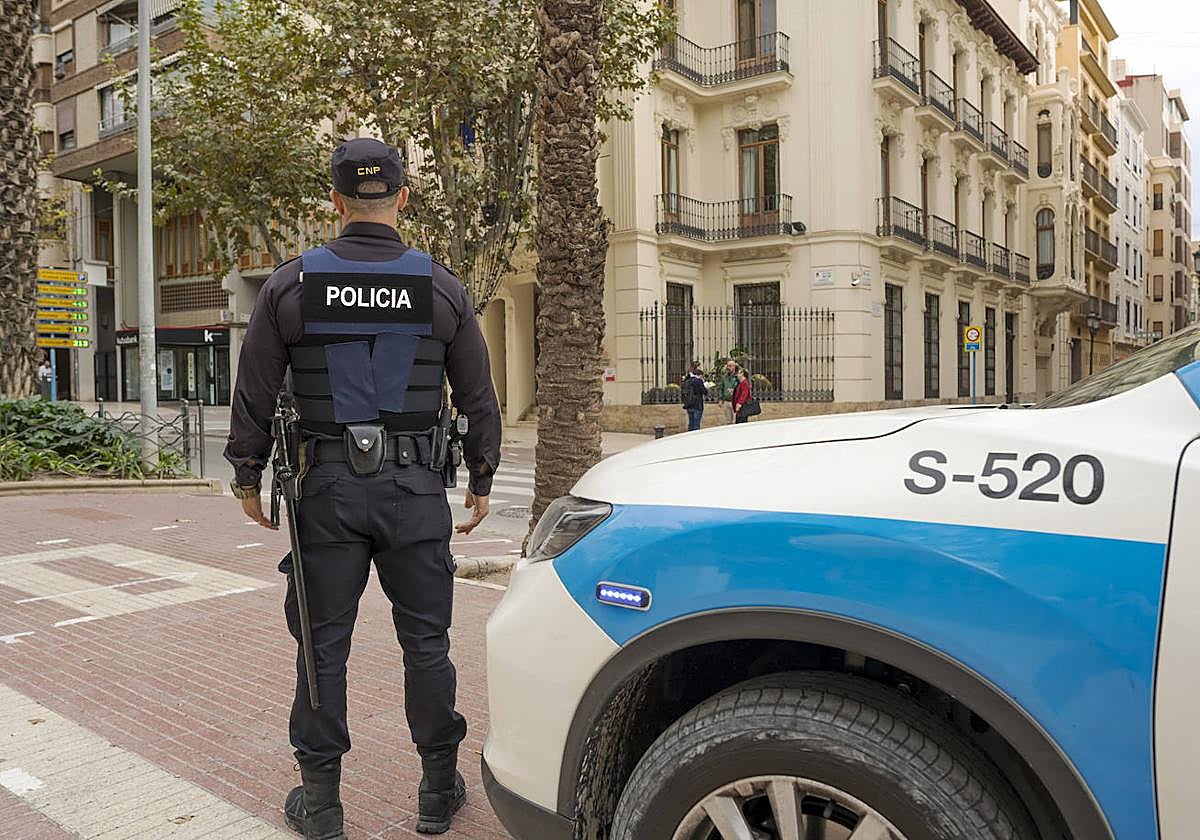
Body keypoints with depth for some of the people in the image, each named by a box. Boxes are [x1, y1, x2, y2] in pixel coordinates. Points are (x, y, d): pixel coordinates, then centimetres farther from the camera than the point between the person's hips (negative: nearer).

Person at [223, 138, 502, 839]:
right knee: (425, 639, 10)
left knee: (323, 643, 10)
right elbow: (480, 398, 4)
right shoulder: (442, 288, 0)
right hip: (414, 488, 0)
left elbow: (255, 395, 3)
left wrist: (248, 475, 14)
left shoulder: (292, 284, 0)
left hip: (327, 488, 0)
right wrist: (482, 479, 15)